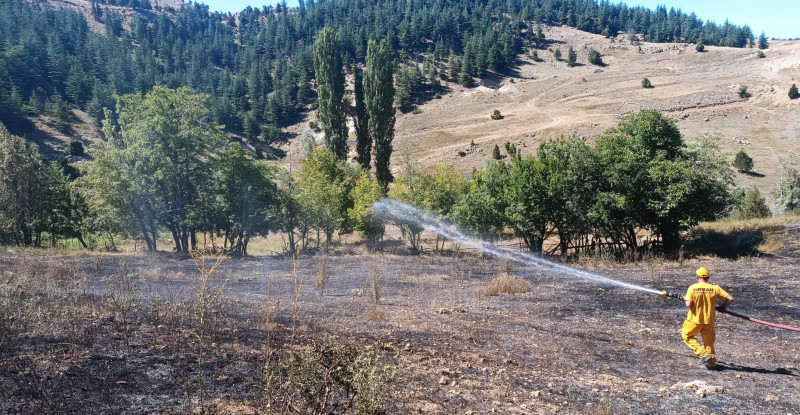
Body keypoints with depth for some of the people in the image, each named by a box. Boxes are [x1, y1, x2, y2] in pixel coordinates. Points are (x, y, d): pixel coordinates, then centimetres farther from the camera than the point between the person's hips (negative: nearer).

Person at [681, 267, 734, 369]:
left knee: (687, 336, 17)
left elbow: (688, 305, -18)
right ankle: (711, 361, 25)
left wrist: (686, 299, 4)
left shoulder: (692, 288, -12)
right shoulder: (715, 288, -5)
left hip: (695, 319, -3)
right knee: (709, 341, 19)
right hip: (709, 320, 3)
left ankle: (703, 353, 1)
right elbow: (730, 299, -5)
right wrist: (721, 307, 10)